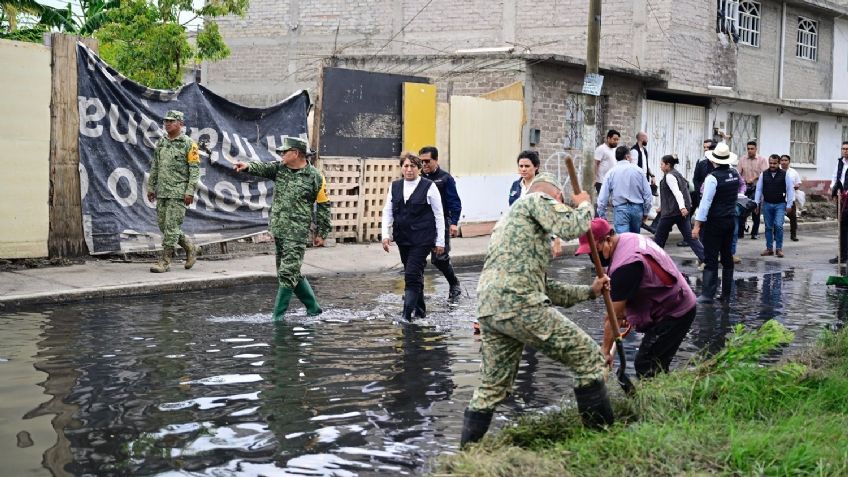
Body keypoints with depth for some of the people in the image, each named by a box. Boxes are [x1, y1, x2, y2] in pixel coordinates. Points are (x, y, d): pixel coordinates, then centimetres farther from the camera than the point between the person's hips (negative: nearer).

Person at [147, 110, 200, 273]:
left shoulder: (189, 144, -6)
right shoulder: (161, 143, 14)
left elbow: (195, 170, -10)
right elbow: (155, 168, 19)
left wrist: (190, 192, -16)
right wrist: (151, 187, 14)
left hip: (179, 192, -7)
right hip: (162, 192, 7)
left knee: (171, 226, -8)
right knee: (163, 224, 8)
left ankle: (165, 261, -4)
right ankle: (190, 248, 24)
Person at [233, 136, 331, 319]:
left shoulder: (315, 177, -6)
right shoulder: (279, 168, 8)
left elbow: (324, 205, -1)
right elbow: (262, 168, -10)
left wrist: (322, 233, -1)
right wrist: (248, 166, -33)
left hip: (297, 232, -7)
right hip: (278, 229, 7)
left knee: (287, 274, -9)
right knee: (293, 273, 13)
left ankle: (278, 316, -3)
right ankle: (313, 308, 26)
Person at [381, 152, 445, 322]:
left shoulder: (429, 187, -4)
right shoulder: (395, 187, 8)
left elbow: (439, 215, -1)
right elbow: (387, 212, 10)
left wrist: (440, 241, -3)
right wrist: (386, 234, -3)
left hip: (422, 239, -5)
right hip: (403, 238, 5)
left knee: (412, 274, -14)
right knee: (414, 275, 13)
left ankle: (408, 313, -13)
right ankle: (419, 310, 24)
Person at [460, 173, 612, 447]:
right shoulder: (537, 199, 9)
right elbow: (571, 228, -8)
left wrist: (589, 291, 29)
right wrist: (584, 205, 13)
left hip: (488, 308, 9)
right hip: (518, 303, -9)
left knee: (492, 388, 18)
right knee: (589, 358, -1)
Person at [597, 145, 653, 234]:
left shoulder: (611, 173, -1)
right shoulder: (638, 170, 1)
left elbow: (602, 196, -2)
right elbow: (647, 193, 3)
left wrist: (602, 215, 7)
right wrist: (646, 212, 14)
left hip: (620, 209, -2)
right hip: (637, 208, 2)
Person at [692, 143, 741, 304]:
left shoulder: (713, 177, -16)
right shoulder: (735, 174, 4)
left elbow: (705, 202, -19)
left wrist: (697, 225, -17)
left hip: (714, 222, -7)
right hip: (731, 220, 7)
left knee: (711, 258, -6)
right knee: (727, 256, 12)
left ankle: (708, 294, -9)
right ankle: (726, 293, 17)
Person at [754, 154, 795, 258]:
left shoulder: (785, 175, -4)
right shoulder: (763, 174, 2)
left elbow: (790, 190, -1)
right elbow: (759, 189, 7)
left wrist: (789, 205, -3)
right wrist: (757, 204, 4)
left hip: (780, 204, -3)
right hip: (767, 204, 3)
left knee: (778, 225, -13)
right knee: (768, 227, 8)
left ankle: (779, 248, -2)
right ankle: (769, 248, 17)